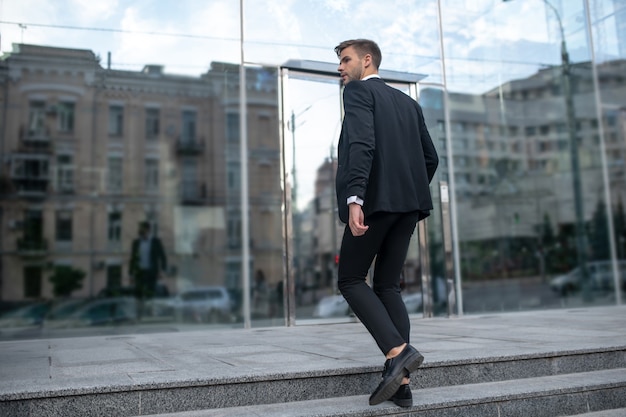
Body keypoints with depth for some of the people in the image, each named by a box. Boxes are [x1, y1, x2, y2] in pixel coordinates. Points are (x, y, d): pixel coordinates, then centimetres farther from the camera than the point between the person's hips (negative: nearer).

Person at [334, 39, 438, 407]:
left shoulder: (358, 92, 1)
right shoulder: (408, 102, 23)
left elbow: (361, 145, -17)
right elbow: (431, 157, 19)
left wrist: (354, 198, -26)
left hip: (375, 200, -7)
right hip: (409, 203, 7)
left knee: (351, 280, 4)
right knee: (388, 286, 10)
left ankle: (398, 351, -13)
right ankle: (401, 382, 4)